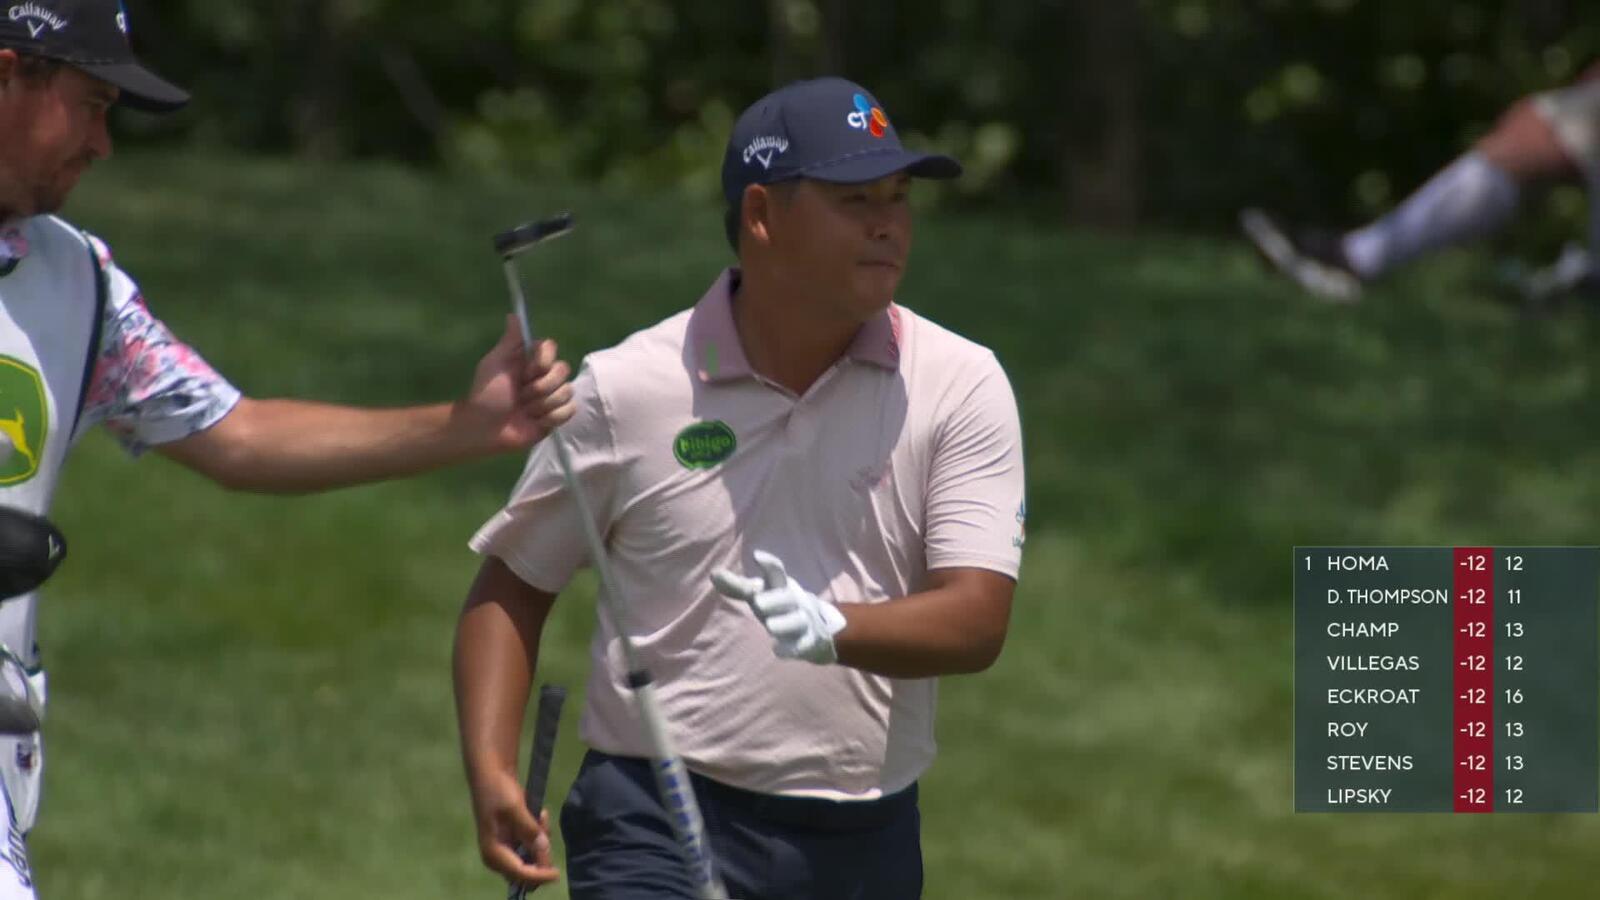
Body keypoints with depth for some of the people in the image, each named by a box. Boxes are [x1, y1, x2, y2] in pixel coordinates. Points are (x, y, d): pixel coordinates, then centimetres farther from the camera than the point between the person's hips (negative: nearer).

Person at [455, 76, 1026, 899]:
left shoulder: (961, 386, -1)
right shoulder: (625, 390, -2)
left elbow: (976, 622, -10)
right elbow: (512, 586, 8)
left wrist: (834, 629, -30)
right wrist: (490, 770, -6)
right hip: (658, 833, -3)